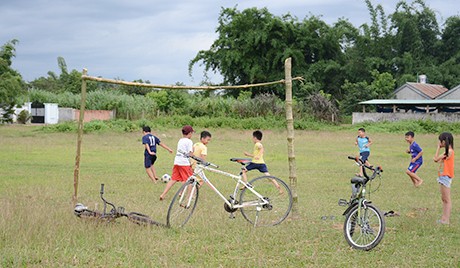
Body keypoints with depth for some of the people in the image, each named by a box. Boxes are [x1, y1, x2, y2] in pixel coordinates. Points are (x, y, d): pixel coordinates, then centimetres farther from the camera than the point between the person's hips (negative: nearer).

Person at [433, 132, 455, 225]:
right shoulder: (448, 151, 13)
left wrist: (438, 147, -9)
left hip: (446, 177, -10)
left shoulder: (449, 151, -17)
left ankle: (446, 219, -4)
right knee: (444, 199, 13)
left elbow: (436, 159, -16)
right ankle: (444, 218, 18)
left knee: (447, 200, -6)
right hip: (443, 176, 10)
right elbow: (438, 160, 13)